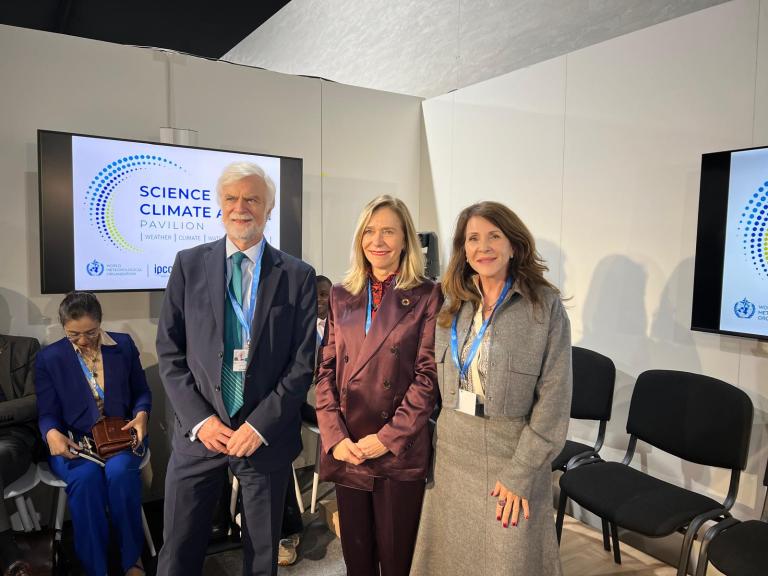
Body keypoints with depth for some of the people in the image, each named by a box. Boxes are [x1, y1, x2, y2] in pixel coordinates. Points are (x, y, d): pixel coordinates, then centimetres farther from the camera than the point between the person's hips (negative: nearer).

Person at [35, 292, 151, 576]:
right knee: (85, 477, -33)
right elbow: (47, 412, 2)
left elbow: (141, 392, 10)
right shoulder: (48, 358, 2)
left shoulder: (124, 345, 5)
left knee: (120, 471, -32)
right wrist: (52, 433, -22)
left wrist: (141, 414, -12)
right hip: (73, 441, 0)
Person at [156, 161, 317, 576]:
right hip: (199, 432, 1)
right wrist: (199, 419, -8)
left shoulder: (298, 276, -2)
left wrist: (261, 425, -11)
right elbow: (169, 352, 1)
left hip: (266, 435, 0)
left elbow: (303, 361, -5)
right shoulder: (189, 264, 2)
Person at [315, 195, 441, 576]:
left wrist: (389, 437, -13)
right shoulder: (341, 296, 8)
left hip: (400, 452, -3)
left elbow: (428, 374, -8)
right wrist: (334, 436, -6)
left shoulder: (426, 296, -4)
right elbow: (326, 370, 5)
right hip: (346, 450, 4)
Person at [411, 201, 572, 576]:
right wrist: (430, 449, 7)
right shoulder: (452, 306, 4)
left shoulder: (545, 305, -10)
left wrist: (520, 473, -14)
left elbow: (554, 397, -12)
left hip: (512, 454, -4)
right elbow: (438, 385, 10)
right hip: (451, 453, 5)